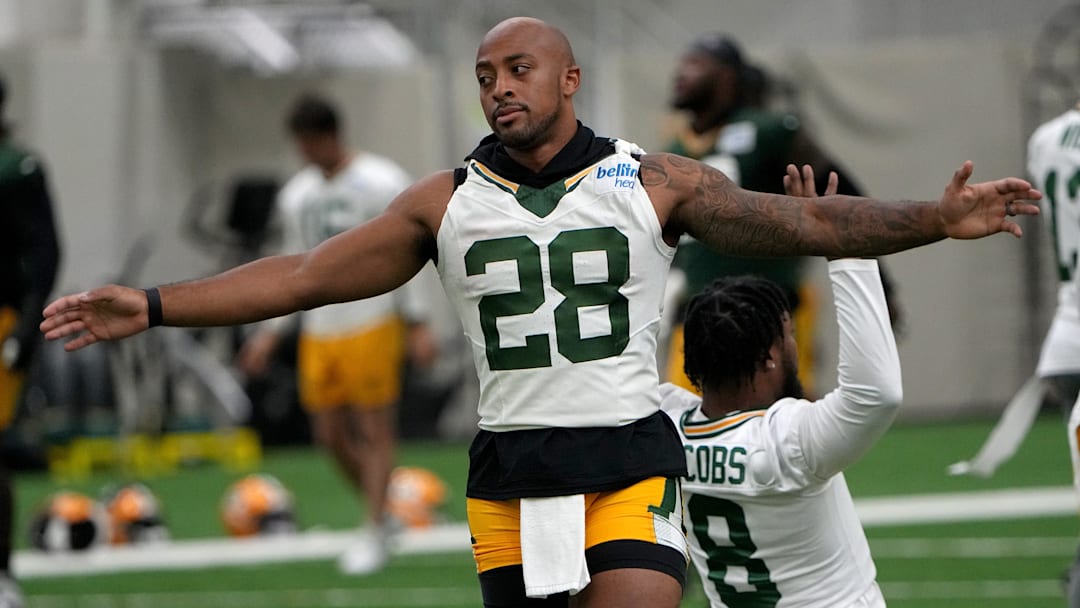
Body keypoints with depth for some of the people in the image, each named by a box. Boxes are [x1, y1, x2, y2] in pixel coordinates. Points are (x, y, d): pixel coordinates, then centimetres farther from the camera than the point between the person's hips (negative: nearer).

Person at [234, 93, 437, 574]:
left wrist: (417, 324, -10)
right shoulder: (296, 195, 12)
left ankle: (374, 538, -1)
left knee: (374, 429, -5)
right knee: (330, 434, 6)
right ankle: (381, 511, 24)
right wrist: (271, 331, 14)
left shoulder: (381, 183, -6)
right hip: (319, 330, 7)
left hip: (372, 324, -7)